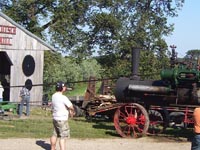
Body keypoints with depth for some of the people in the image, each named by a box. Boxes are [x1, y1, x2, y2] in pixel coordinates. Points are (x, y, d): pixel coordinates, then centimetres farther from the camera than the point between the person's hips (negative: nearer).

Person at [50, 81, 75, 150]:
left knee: (54, 135, 20)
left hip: (55, 118, 9)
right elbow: (71, 107, -16)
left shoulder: (54, 96, 5)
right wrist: (72, 112, 8)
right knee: (63, 137, -7)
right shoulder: (63, 97, -20)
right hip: (62, 119, -9)